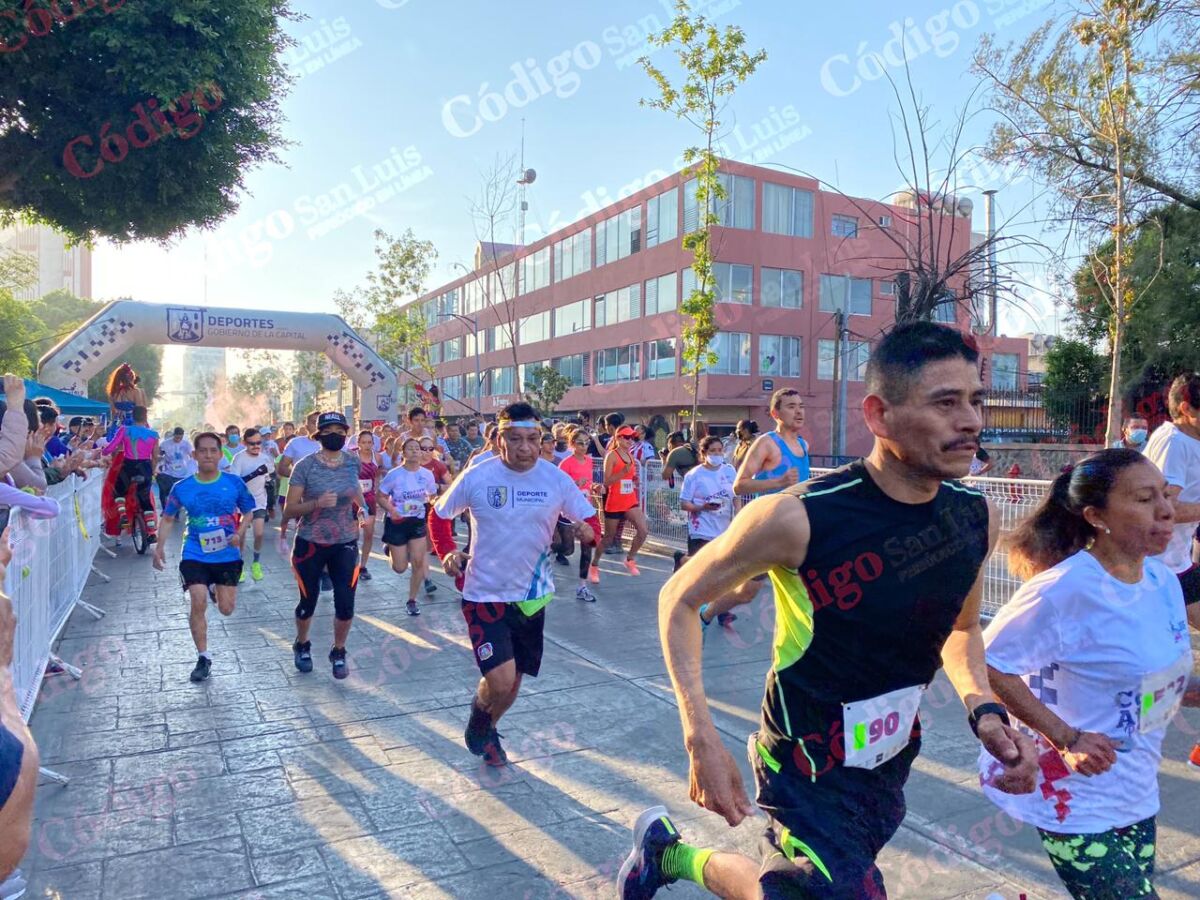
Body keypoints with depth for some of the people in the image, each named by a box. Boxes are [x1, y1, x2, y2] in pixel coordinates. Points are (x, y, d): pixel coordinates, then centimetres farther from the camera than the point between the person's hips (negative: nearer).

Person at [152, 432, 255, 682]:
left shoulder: (234, 483, -7)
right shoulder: (182, 488, -4)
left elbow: (248, 512, 4)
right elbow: (168, 518, 8)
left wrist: (240, 534, -14)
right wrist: (160, 547, -1)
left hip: (228, 556, 0)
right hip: (195, 556, 0)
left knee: (226, 609, 6)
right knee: (198, 604, -9)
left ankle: (217, 589, 44)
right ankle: (203, 658, 9)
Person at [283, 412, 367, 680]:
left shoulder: (353, 462, -1)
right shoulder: (305, 466, -12)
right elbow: (289, 510, -13)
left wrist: (362, 509, 4)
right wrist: (317, 503, -29)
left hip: (345, 544, 2)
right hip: (310, 544, -2)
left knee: (346, 604, -3)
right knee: (308, 602, 12)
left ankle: (338, 652, 23)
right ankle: (302, 646, 42)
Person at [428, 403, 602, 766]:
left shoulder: (557, 479, -8)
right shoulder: (476, 477, -12)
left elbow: (591, 521, -1)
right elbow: (439, 514, 4)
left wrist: (587, 531, -25)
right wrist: (447, 552, -13)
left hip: (531, 596, 3)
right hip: (485, 595, -3)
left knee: (514, 680, 17)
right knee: (500, 681, -14)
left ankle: (487, 731, 49)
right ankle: (479, 725, 23)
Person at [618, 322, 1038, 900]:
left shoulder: (977, 518, -8)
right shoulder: (800, 518, -27)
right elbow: (680, 598, -15)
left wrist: (984, 709, -7)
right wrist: (701, 738, -22)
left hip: (890, 763, 7)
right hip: (807, 770, -6)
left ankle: (668, 851, 47)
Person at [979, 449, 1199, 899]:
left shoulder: (1163, 580, 1)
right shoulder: (1067, 588, -24)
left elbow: (1162, 677, 14)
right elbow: (990, 665, -25)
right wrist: (1066, 738, -26)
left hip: (1135, 793, 8)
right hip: (1076, 800, -8)